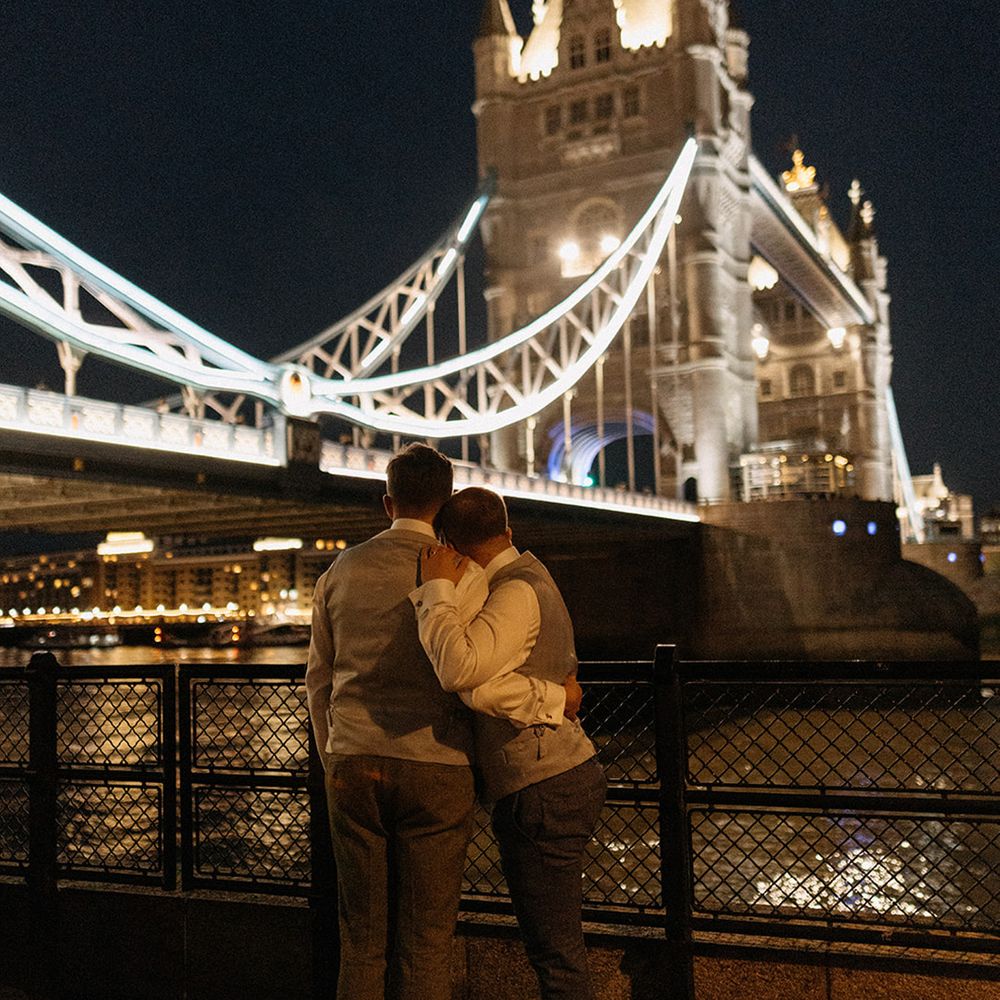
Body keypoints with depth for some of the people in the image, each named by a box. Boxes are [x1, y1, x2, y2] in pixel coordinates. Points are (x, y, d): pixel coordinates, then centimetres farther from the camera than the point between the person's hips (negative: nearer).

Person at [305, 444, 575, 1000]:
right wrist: (553, 699, -10)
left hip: (352, 765, 4)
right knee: (425, 944, 5)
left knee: (363, 938, 12)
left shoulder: (340, 572, 10)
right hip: (433, 768, -4)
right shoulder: (460, 573, -6)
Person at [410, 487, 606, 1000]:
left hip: (543, 792, -11)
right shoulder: (527, 575, 15)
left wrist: (437, 589, -21)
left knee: (554, 949, -2)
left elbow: (460, 666, -33)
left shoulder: (517, 591, -16)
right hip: (559, 776, 11)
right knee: (550, 942, 20)